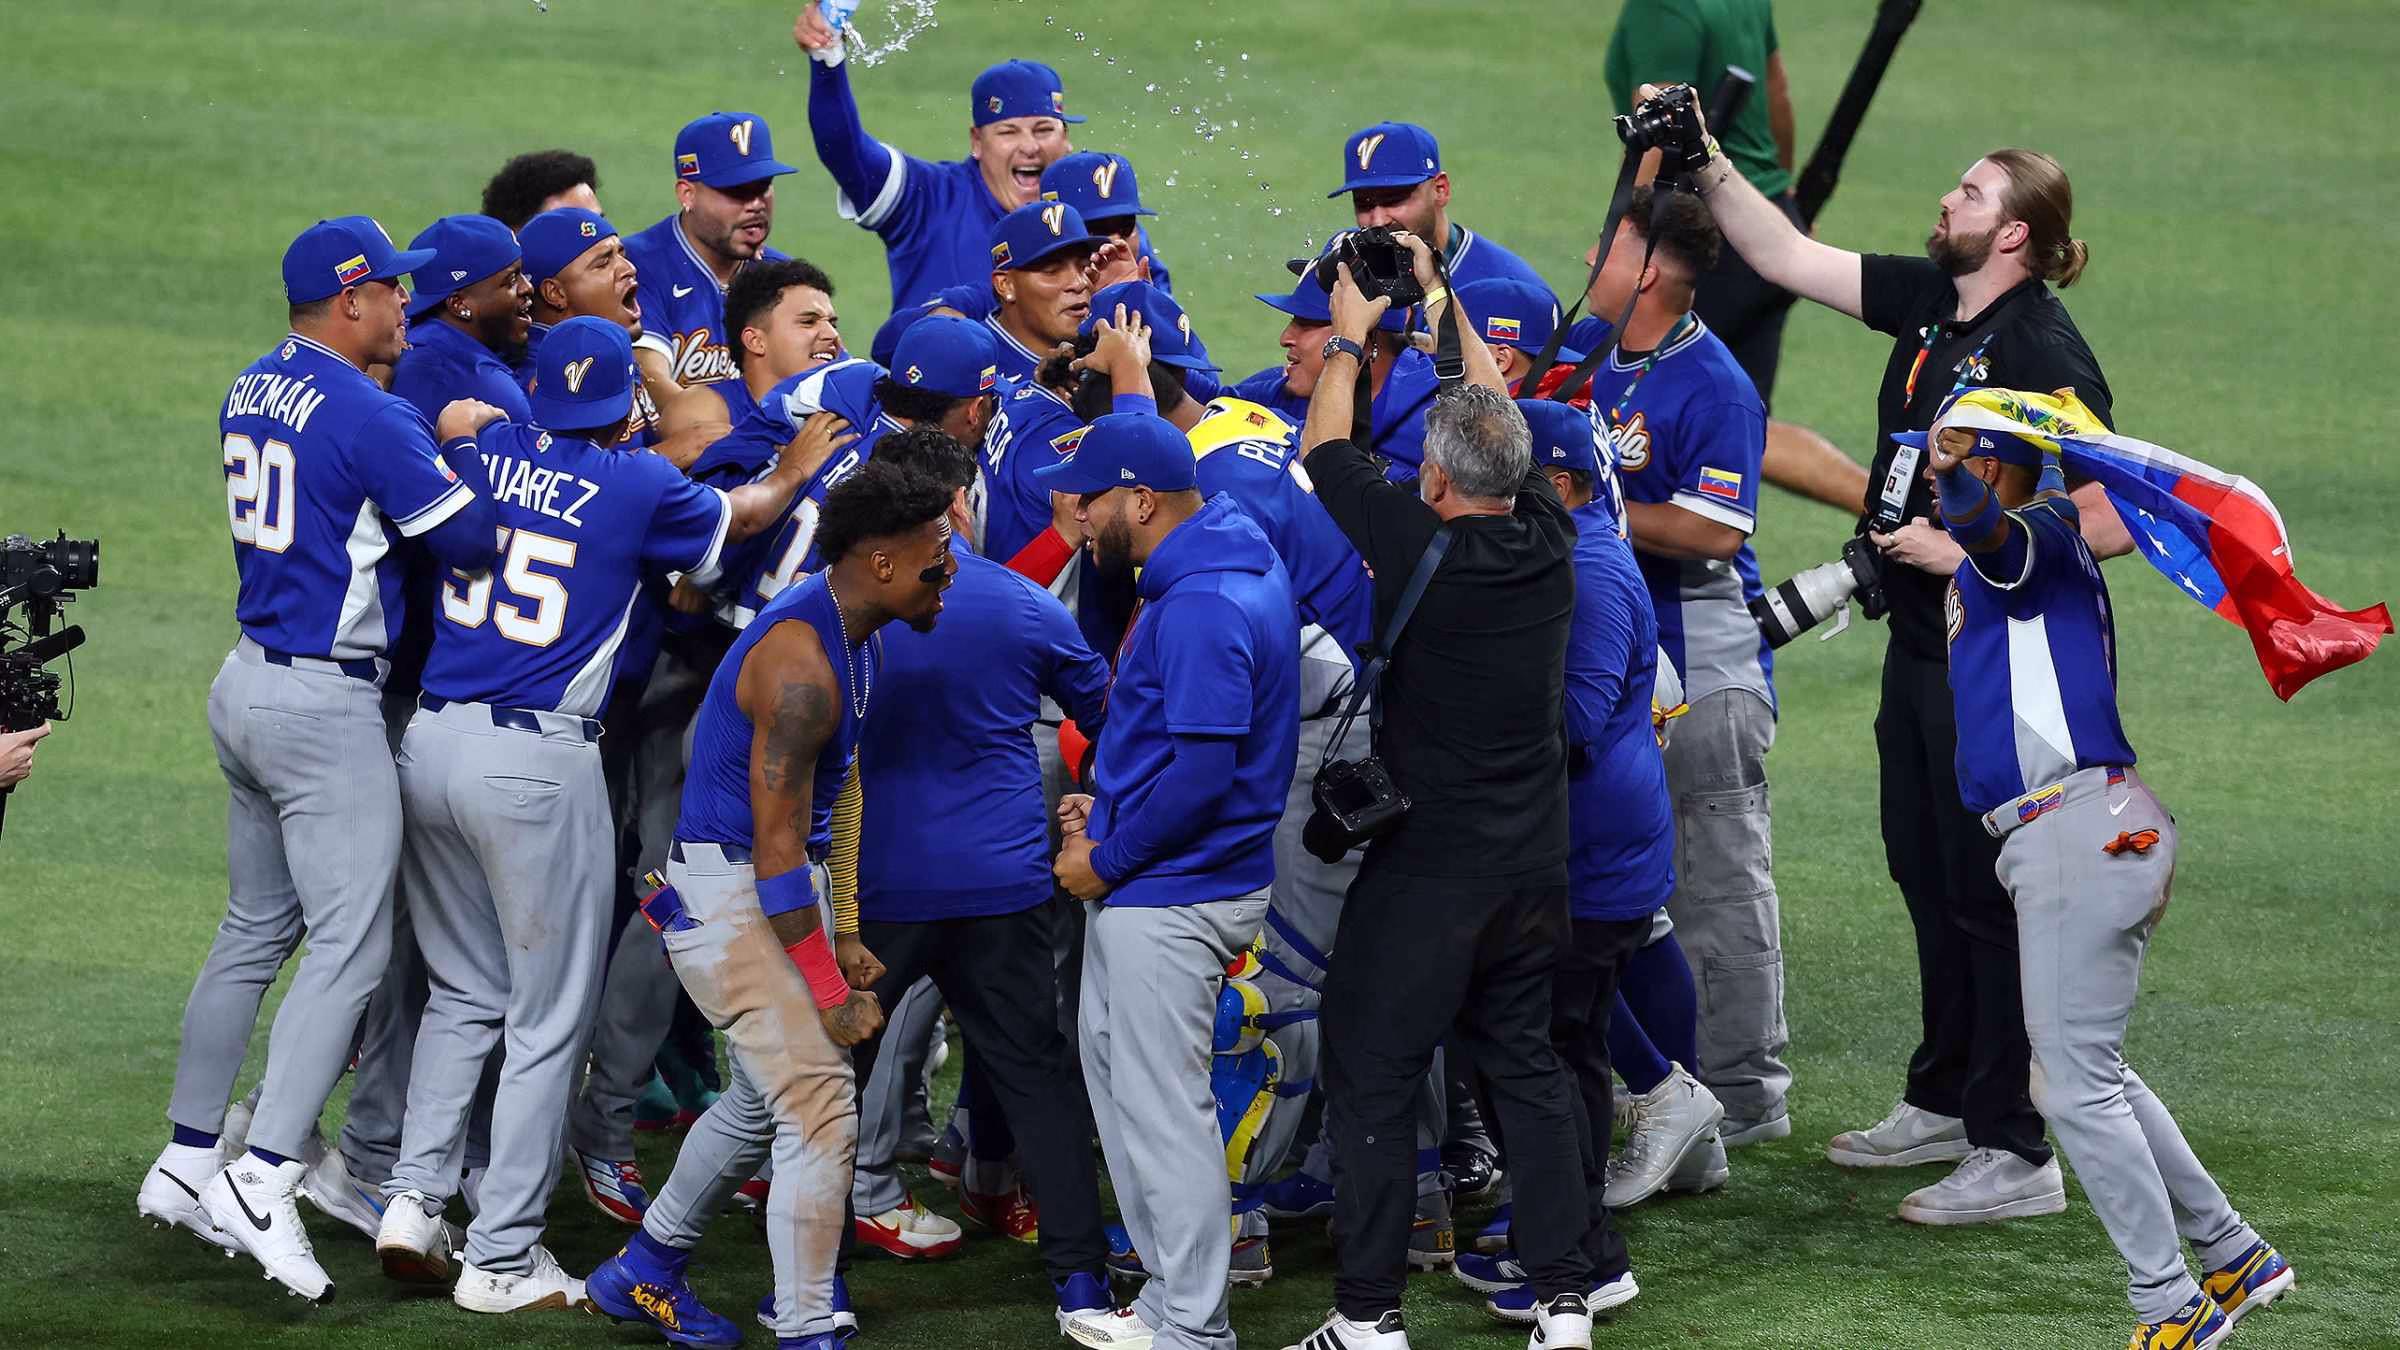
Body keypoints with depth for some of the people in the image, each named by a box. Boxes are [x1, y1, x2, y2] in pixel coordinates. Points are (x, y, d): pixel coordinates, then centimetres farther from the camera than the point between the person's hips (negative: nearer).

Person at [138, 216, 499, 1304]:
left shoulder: (252, 393, 9)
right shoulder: (371, 417, -17)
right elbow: (474, 543, -17)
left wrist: (435, 435, 12)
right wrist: (467, 439, -1)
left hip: (248, 684, 9)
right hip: (325, 707, -9)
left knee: (256, 929, 18)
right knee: (350, 945, -9)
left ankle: (185, 1162, 21)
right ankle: (263, 1182, -17)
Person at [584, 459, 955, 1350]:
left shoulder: (857, 638, 7)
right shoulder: (801, 664, -25)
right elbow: (776, 843, -24)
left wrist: (838, 937, 14)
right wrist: (829, 990, -20)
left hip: (785, 887, 10)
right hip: (729, 896, -10)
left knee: (765, 1096, 21)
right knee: (820, 1105, -13)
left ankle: (644, 1271, 36)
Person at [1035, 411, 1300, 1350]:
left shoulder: (1200, 607, -23)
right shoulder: (1225, 562, 10)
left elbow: (1202, 771, -27)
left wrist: (1108, 861, -16)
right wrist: (1108, 809, 12)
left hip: (1170, 900, -11)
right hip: (1150, 886, 11)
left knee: (1162, 1106, -3)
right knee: (1114, 1069, 19)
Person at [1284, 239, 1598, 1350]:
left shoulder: (1421, 551, -18)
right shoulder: (1548, 540, -3)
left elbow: (1324, 453, -3)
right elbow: (1500, 415, 14)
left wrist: (1349, 337, 14)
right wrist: (1438, 297, 24)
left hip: (1424, 865, -6)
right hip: (1534, 866, 6)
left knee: (1372, 1079, 2)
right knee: (1525, 1063, 15)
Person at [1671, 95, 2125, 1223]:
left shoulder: (2042, 357, -22)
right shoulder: (1928, 302, 3)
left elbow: (2108, 527, -24)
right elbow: (1786, 257, 12)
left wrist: (1965, 554, -22)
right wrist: (1707, 166, 3)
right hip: (1926, 645, 9)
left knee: (1990, 895, -4)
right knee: (1927, 874, 18)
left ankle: (2016, 1154, 2)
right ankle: (1943, 1103, 33)